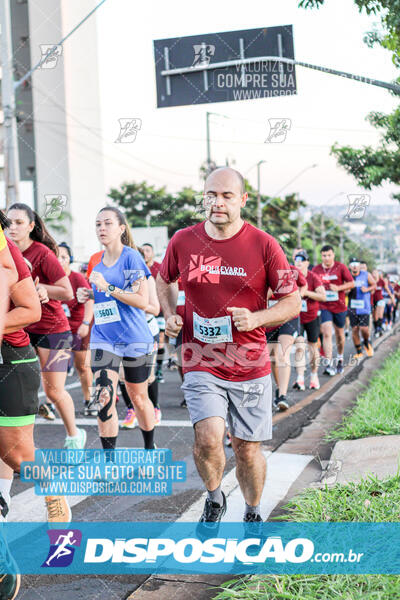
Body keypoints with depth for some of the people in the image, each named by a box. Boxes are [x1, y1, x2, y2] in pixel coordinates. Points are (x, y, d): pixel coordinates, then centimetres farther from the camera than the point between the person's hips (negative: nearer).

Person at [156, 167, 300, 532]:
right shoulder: (183, 241, 0)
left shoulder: (264, 245, -6)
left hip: (250, 366, 0)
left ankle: (253, 514, 37)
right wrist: (170, 315, 3)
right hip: (200, 363, 0)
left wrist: (255, 319, -17)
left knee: (247, 448, 9)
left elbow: (293, 302, 0)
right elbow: (164, 280, 21)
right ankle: (214, 498, 13)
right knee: (208, 438, -19)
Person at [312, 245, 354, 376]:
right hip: (324, 307, 0)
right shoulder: (316, 269, 2)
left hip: (339, 306, 0)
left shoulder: (341, 267, -4)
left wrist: (339, 288, -17)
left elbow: (351, 283, -2)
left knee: (339, 334, 14)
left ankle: (340, 359, 36)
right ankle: (329, 364, -17)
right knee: (326, 334, -15)